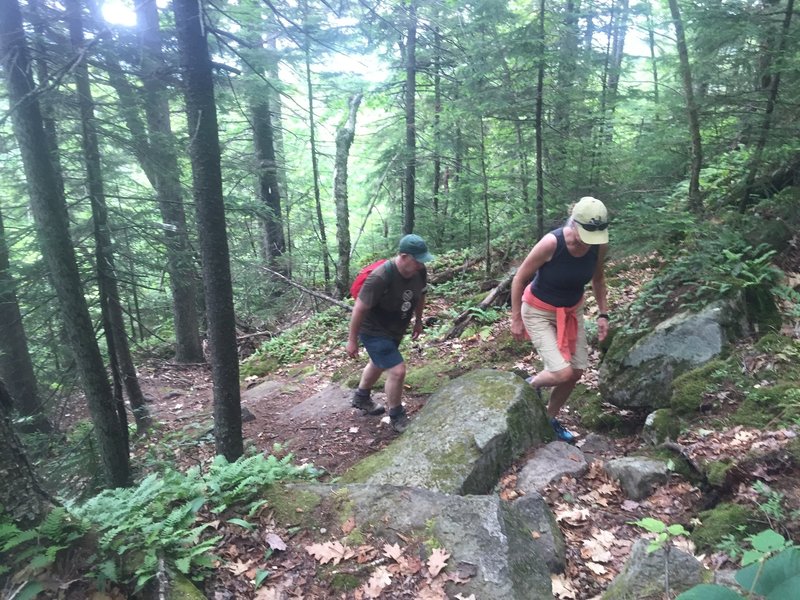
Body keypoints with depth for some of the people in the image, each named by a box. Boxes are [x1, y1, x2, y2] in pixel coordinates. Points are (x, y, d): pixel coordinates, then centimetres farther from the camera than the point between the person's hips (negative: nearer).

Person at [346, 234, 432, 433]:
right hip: (373, 332, -8)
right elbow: (359, 308, -26)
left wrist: (418, 321, 15)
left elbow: (420, 295, 6)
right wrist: (352, 340, -18)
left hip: (396, 330, 8)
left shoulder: (420, 272, -16)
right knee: (397, 371, -13)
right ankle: (396, 418, 11)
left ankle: (361, 398, 54)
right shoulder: (381, 278, -35)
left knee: (379, 364, 27)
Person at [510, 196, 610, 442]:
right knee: (563, 373, -17)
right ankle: (532, 385, 18)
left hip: (572, 310, 6)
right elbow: (519, 278, -19)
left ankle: (551, 418, 32)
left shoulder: (599, 245, -16)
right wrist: (516, 319, -14)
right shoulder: (551, 243, -31)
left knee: (576, 372, 8)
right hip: (539, 312, -5)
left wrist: (603, 313, 3)